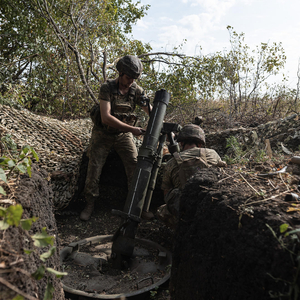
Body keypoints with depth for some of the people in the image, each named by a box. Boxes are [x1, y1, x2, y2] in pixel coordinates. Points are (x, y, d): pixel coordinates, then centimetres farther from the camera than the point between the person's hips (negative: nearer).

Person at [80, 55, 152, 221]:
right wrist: (131, 129, -36)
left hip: (123, 134, 3)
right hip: (103, 133, -2)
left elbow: (152, 111, -8)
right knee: (94, 168, -1)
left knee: (136, 166, -7)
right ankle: (90, 204, 17)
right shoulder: (107, 88, -20)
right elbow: (106, 117, -30)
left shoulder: (136, 90, -9)